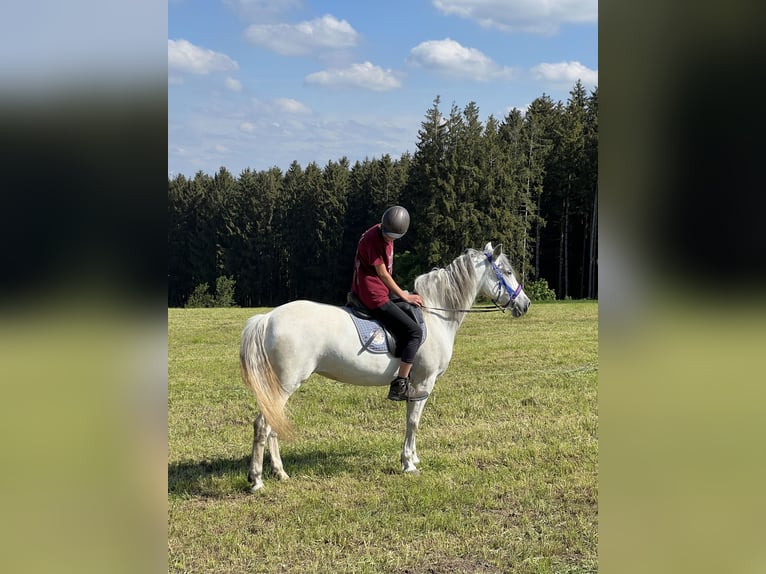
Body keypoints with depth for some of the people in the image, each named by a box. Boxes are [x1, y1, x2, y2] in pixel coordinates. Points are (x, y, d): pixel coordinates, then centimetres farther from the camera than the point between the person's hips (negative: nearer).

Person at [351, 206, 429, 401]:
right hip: (374, 297, -10)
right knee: (414, 332, -11)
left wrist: (399, 293, 14)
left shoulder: (386, 235, 11)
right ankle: (400, 386, -13)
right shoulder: (373, 239, -18)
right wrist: (404, 296, -7)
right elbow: (382, 274, -16)